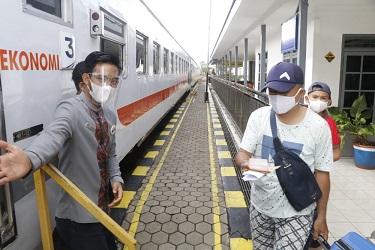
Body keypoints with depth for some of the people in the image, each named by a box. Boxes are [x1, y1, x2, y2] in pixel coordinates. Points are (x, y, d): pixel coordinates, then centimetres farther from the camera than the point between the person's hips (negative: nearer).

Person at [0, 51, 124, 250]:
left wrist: (116, 179, -4)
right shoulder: (71, 109, -21)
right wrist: (29, 159, -63)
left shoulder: (110, 115, 4)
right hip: (78, 219, -8)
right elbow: (53, 134, -42)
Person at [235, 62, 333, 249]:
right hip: (260, 207, 3)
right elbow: (242, 154, -9)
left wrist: (321, 216, 0)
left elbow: (322, 173, -6)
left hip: (296, 213, -2)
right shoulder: (258, 117, -9)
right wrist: (245, 162, -33)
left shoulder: (318, 126, -14)